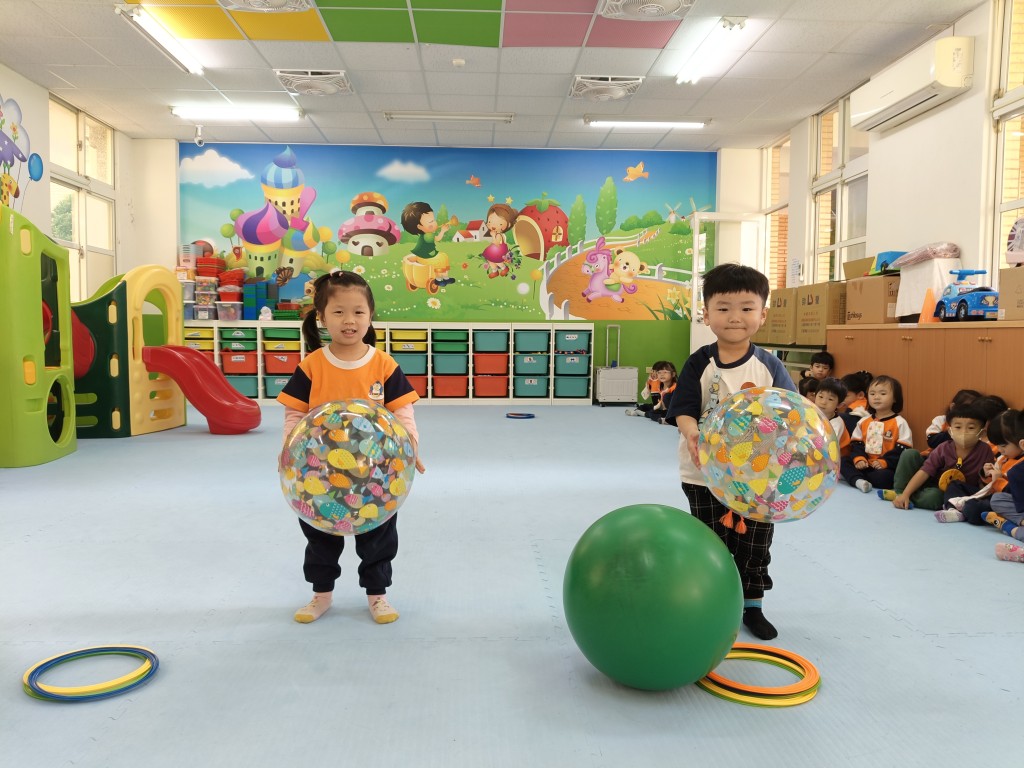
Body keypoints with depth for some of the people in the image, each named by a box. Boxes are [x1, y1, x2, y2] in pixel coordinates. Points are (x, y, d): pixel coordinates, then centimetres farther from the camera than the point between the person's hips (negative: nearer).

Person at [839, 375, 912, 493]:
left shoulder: (900, 423, -2)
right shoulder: (863, 422, 14)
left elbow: (903, 449, -8)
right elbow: (856, 443, 11)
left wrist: (884, 462, -21)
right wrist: (858, 458, -11)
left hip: (887, 468, -5)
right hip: (865, 465, 5)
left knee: (884, 477, -36)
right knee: (843, 462, -15)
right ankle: (859, 481, -38)